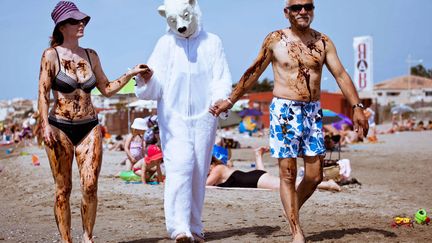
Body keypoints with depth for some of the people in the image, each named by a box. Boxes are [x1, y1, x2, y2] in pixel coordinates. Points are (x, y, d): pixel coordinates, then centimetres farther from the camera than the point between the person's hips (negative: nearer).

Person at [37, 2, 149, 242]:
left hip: (89, 128, 3)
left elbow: (107, 89, 17)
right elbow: (43, 94, -5)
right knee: (63, 189, 0)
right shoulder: (51, 55, -2)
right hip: (60, 128, -3)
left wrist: (130, 74, 6)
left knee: (90, 186, -8)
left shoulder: (91, 56, 10)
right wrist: (45, 126, -15)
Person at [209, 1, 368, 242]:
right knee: (288, 173, -4)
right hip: (285, 110, -3)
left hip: (313, 111, 3)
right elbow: (254, 73, 8)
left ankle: (292, 214, 26)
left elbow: (341, 75, 4)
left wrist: (357, 107, -5)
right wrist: (230, 101, 9)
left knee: (315, 175, 3)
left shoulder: (323, 41, 7)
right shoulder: (275, 40, 1)